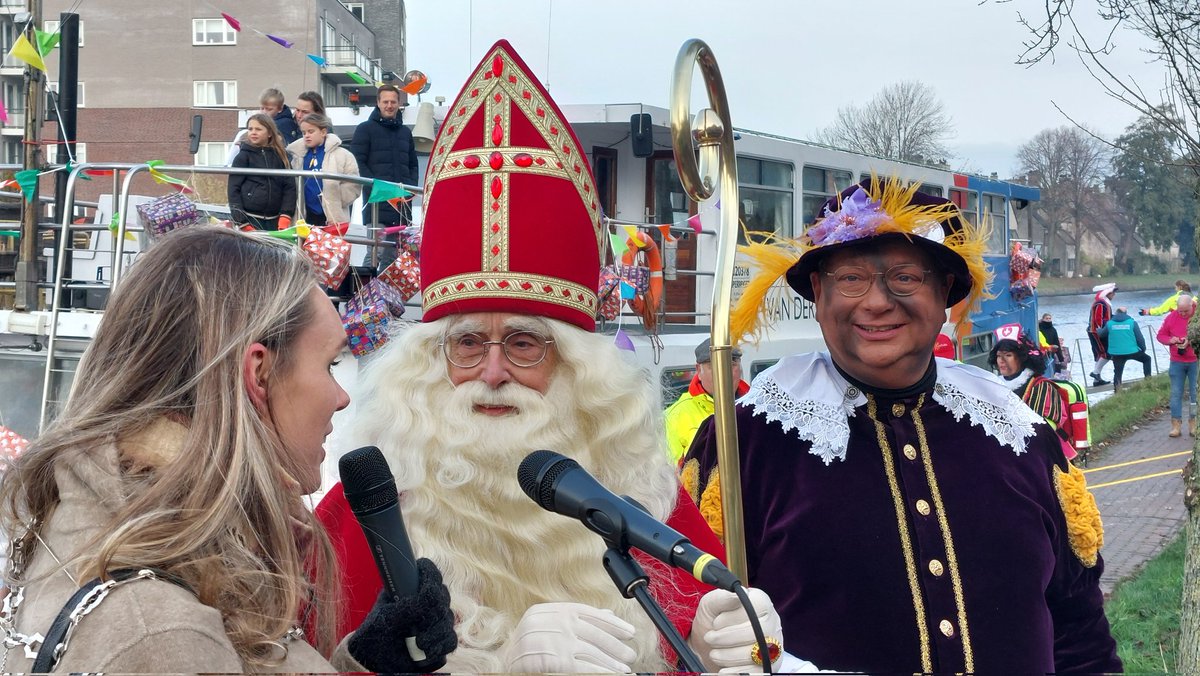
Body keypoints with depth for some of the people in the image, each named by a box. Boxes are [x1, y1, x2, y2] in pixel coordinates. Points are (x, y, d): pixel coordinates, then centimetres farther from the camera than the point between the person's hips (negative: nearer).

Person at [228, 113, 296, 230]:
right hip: (249, 219, -2)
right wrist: (239, 220, -9)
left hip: (274, 221, 2)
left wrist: (285, 217, -3)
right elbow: (233, 188, 0)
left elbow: (289, 187, 7)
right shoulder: (243, 156, 3)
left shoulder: (281, 156, 9)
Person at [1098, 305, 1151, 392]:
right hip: (1132, 351, -1)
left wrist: (1099, 329, 42)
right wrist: (1143, 348, 16)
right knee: (1147, 359, 23)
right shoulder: (1132, 322, -1)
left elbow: (1101, 334, 18)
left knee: (1117, 372, 12)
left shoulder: (1109, 323, 3)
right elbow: (1140, 338, -1)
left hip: (1116, 353, 1)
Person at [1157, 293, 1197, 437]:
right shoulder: (1171, 317, 2)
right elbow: (1160, 335, 9)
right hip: (1177, 362, 2)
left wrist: (1191, 342, -22)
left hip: (1195, 362, -2)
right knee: (1176, 393, 1)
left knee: (1195, 393, 3)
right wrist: (1170, 340, -10)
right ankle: (1176, 425, 4)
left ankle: (1193, 425, 10)